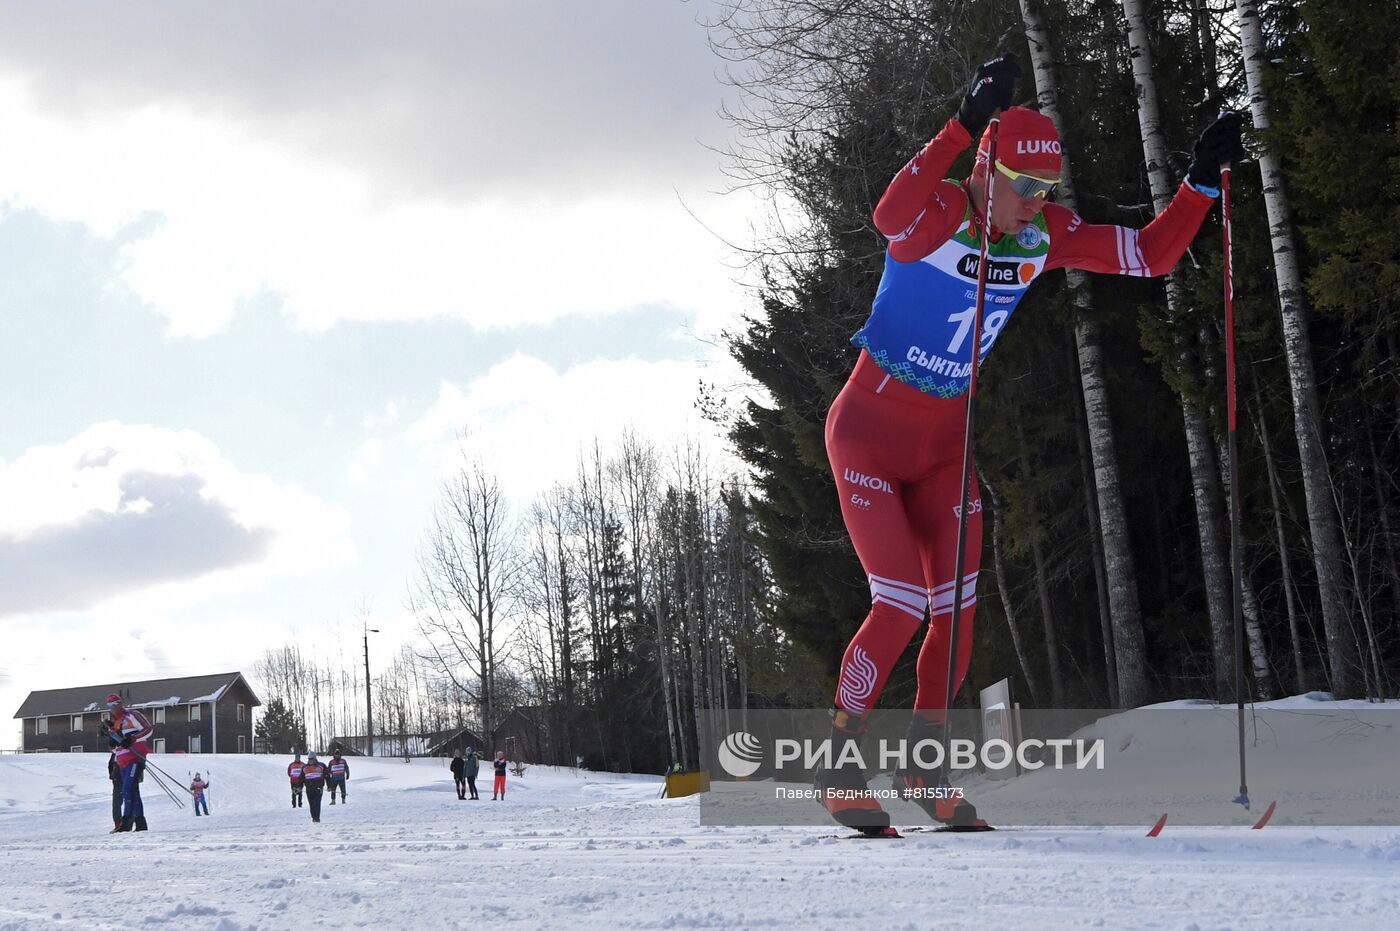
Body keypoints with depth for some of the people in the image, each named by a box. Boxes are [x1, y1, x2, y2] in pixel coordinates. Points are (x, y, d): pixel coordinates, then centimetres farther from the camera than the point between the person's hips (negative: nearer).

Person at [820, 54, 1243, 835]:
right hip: (869, 431, -6)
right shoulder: (938, 214, -21)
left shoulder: (1048, 236, -4)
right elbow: (890, 216, -46)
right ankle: (839, 766, 5)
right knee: (901, 607, -12)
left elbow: (1152, 255, 1)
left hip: (945, 443, 6)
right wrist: (966, 124, -54)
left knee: (959, 609, 1)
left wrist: (1204, 181, -11)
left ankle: (922, 765, 20)